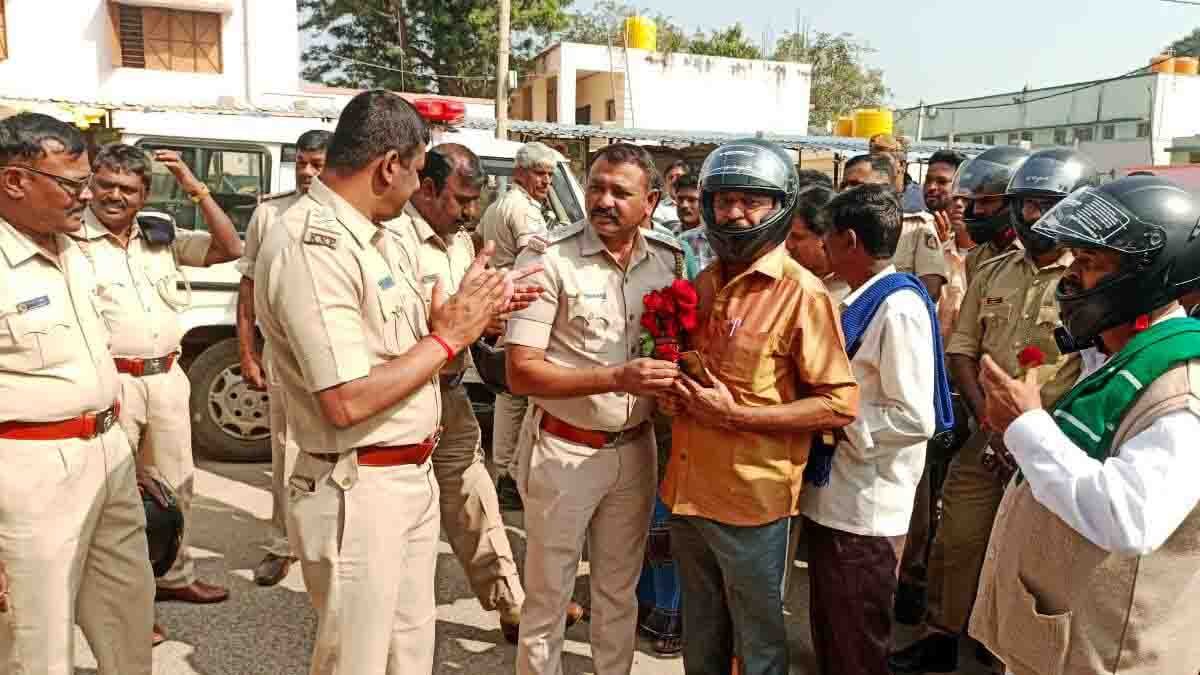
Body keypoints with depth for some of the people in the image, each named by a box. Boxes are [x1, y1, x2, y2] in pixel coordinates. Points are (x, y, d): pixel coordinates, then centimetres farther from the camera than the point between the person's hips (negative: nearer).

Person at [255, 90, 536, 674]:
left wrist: (467, 310, 5)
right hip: (358, 493, -9)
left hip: (413, 476, 9)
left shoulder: (374, 235, 8)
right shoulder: (309, 246, -22)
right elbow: (347, 402, -27)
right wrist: (448, 338, -17)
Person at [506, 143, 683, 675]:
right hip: (565, 452, -4)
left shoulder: (670, 261, 0)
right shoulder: (548, 259, -16)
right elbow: (521, 373, -19)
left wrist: (676, 373, -9)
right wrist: (616, 379, -28)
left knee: (619, 591, 21)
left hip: (635, 450, 5)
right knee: (548, 597, 12)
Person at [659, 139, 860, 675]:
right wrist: (673, 394, -1)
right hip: (687, 490, 6)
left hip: (751, 500, -6)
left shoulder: (801, 292, -14)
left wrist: (735, 415, -21)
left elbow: (840, 404, -16)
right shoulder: (703, 283, 7)